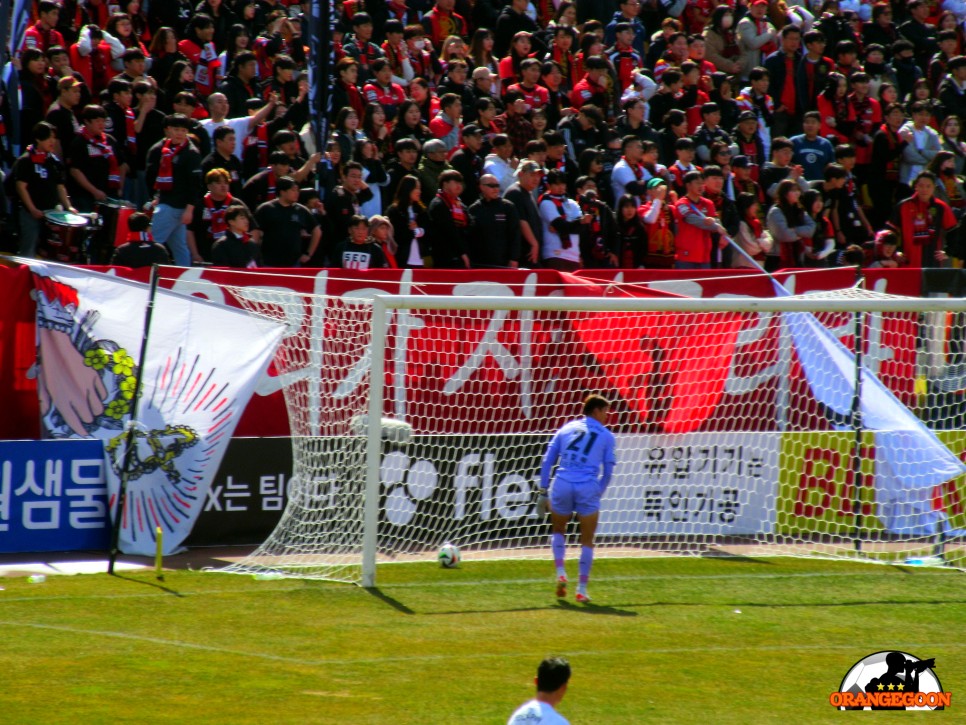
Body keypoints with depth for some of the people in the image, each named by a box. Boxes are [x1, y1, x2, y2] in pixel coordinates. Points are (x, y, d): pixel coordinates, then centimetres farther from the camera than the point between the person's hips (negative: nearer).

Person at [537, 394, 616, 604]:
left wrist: (543, 491, 13)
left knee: (558, 531, 24)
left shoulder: (566, 429, 16)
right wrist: (598, 494, 17)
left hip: (562, 484, 2)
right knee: (587, 541, 8)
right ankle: (582, 589, 4)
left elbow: (547, 461, 11)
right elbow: (608, 471, 6)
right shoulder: (606, 436, 9)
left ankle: (560, 573, 4)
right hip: (588, 489, -2)